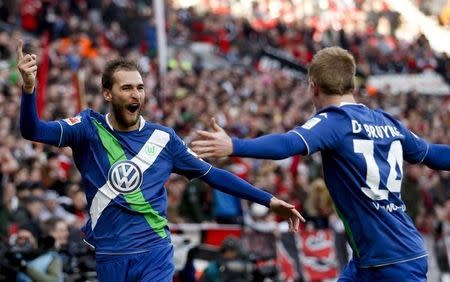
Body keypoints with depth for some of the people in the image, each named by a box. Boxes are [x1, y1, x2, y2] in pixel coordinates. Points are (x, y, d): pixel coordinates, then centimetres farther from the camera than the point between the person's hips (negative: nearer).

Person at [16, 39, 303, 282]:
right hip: (110, 256, 0)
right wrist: (29, 87, -36)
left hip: (155, 251, 0)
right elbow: (35, 131, -16)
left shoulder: (163, 138, 2)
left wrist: (269, 200, 3)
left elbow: (212, 174, 7)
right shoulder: (89, 128, -2)